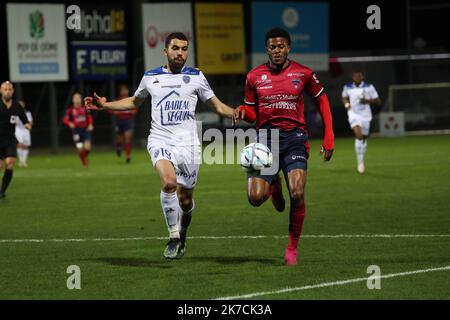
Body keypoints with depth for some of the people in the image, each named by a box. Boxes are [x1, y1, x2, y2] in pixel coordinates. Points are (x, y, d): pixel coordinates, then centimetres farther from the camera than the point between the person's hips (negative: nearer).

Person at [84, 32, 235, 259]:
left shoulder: (196, 77, 8)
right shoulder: (151, 77, 11)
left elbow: (218, 106, 13)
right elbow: (134, 102, 28)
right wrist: (105, 105, 18)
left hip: (188, 144, 1)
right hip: (160, 141, -1)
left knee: (185, 201, 4)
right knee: (169, 182, -29)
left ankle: (182, 234, 37)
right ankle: (174, 237, -17)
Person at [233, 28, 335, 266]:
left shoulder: (303, 73, 3)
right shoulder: (254, 77, 6)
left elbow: (321, 101, 13)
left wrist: (328, 137, 7)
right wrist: (241, 111, -10)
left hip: (294, 137, -1)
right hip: (266, 138, 1)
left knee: (297, 194, -19)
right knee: (255, 198, -14)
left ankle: (292, 247, 0)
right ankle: (274, 186, 25)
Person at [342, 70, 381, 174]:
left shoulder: (369, 87, -5)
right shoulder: (347, 87, 1)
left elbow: (378, 101, -1)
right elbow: (344, 97, 21)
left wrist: (367, 101, -19)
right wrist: (346, 103, -1)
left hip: (365, 116, 1)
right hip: (353, 114, -1)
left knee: (364, 138, 12)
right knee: (359, 135, -24)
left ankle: (361, 159, 38)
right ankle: (360, 161, -15)